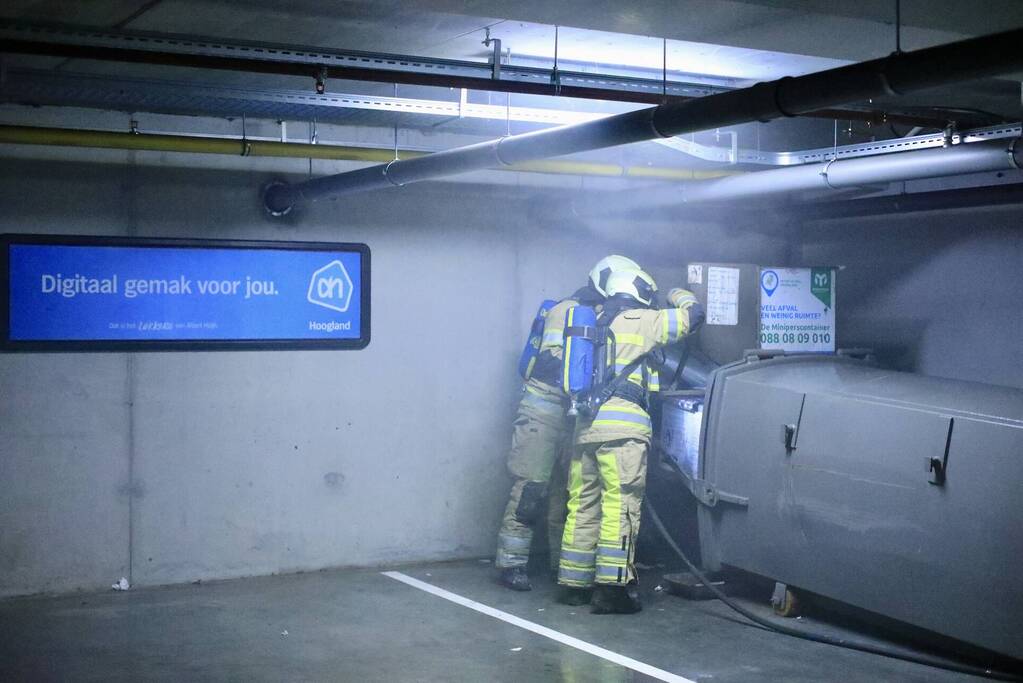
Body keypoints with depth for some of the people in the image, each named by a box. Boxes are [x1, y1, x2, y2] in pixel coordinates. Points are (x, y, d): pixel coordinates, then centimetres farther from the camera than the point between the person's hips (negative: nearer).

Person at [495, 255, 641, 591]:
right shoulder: (567, 311, -9)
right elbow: (553, 362, -18)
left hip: (574, 415, 8)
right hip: (544, 409, -8)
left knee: (569, 489, 9)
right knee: (532, 487, -10)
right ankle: (510, 562, -7)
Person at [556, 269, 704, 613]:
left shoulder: (596, 325, 24)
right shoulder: (639, 321, 3)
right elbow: (693, 314, 7)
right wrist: (678, 296, 26)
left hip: (585, 426, 7)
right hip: (621, 428, -7)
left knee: (583, 506, 10)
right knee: (619, 506, -8)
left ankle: (574, 583, 14)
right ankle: (612, 586, -12)